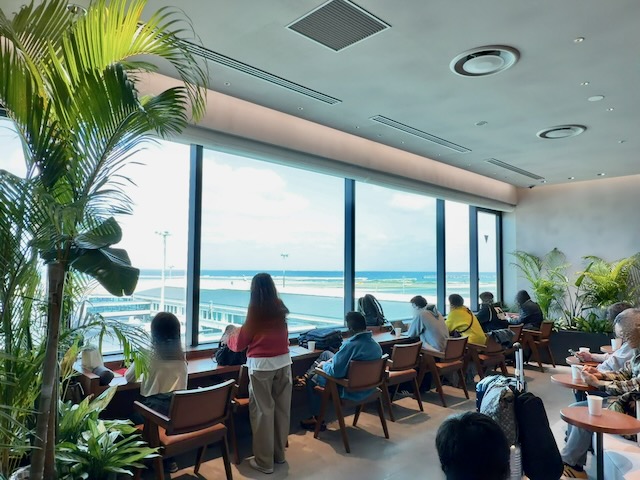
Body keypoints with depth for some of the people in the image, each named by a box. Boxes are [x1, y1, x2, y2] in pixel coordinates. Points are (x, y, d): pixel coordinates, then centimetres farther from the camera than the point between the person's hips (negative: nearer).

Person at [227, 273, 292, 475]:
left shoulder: (256, 311, -9)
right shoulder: (280, 308, 5)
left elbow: (240, 343, -2)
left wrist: (229, 337, 21)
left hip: (262, 365, -5)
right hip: (283, 361, 5)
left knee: (262, 411, 5)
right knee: (281, 408, 14)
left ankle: (264, 462, 14)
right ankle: (279, 453, 29)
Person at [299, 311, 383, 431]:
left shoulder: (350, 345, -32)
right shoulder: (376, 345, -7)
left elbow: (335, 372, -25)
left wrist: (324, 365, -4)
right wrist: (333, 360, 10)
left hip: (350, 391, -8)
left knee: (312, 380, 17)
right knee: (326, 354, 18)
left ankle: (317, 419, 28)